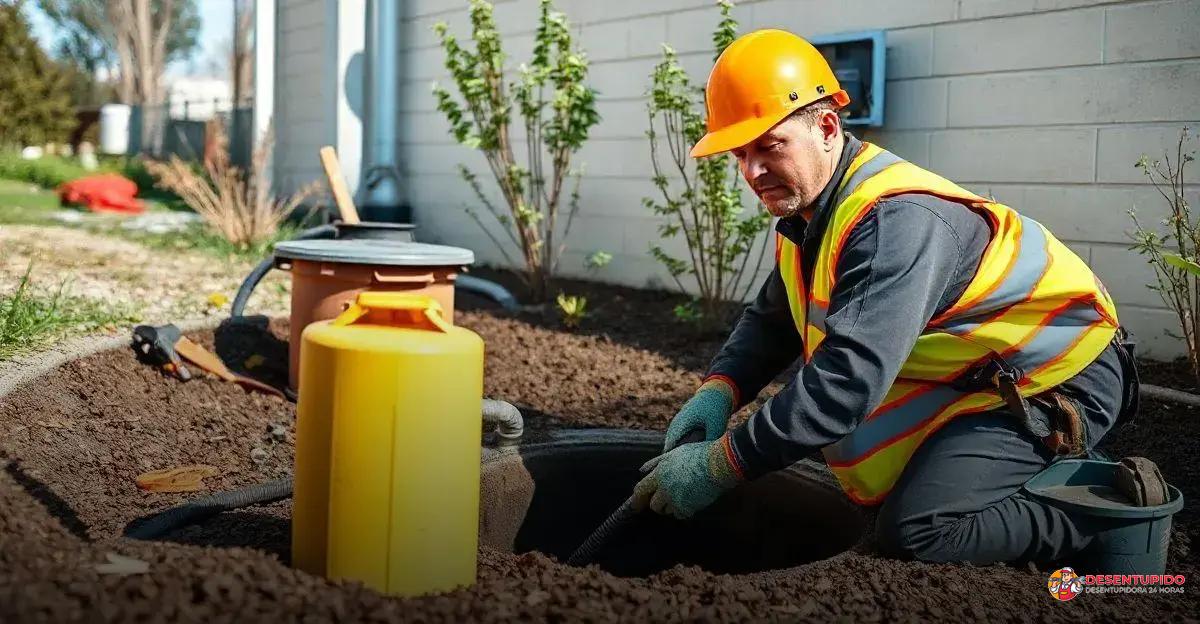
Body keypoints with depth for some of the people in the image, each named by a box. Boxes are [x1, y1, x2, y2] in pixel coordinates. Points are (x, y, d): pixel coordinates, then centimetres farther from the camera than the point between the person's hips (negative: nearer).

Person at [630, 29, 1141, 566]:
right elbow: (769, 321, 10)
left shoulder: (896, 221, -31)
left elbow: (847, 380, -38)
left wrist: (720, 466, -36)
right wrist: (719, 389, -12)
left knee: (915, 530, -24)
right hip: (976, 378, 10)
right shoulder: (809, 208, 1)